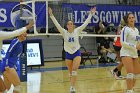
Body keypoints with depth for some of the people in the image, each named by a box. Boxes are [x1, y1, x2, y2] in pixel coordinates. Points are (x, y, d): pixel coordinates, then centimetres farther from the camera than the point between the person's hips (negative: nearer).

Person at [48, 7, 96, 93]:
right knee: (70, 72, 11)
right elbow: (57, 24, -12)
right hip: (68, 54, 2)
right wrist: (51, 15, -22)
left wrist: (91, 14, -12)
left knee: (74, 70, -18)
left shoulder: (77, 31, -4)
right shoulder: (64, 32, -4)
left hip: (76, 53, -2)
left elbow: (85, 23, -7)